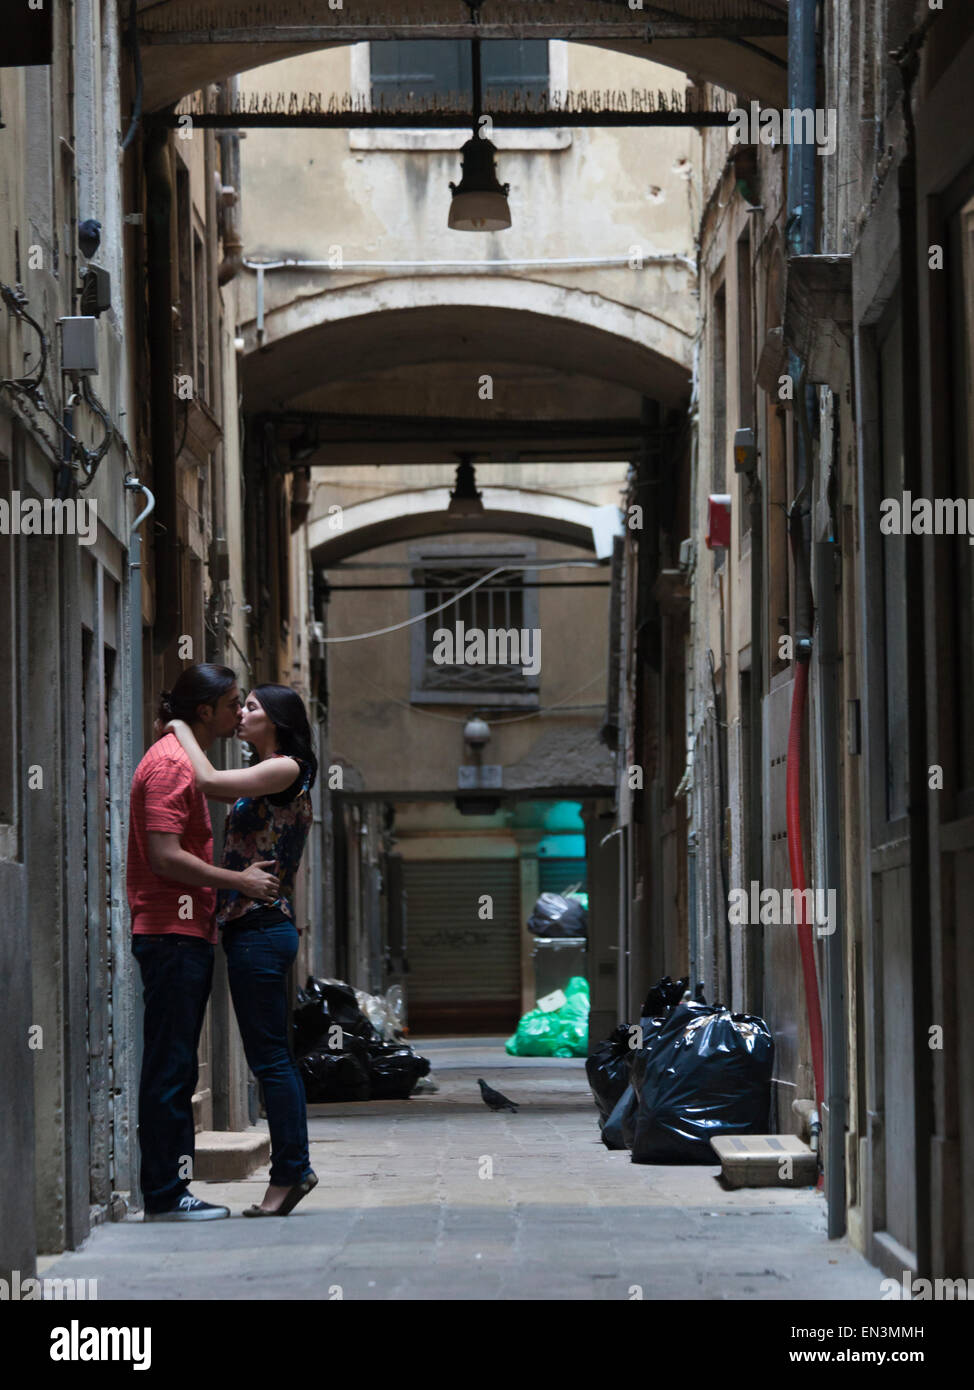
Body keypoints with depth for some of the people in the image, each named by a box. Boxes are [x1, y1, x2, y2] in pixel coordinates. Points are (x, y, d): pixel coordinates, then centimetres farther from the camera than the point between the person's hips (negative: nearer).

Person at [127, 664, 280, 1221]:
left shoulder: (186, 761, 20)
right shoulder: (171, 763, -13)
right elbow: (166, 857, -21)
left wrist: (215, 909, 19)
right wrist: (239, 881, -15)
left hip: (186, 932, 11)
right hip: (173, 933, -11)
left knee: (176, 1070, 11)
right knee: (171, 1067, -8)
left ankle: (170, 1187, 14)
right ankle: (165, 1193, -6)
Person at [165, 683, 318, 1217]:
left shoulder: (285, 769, -10)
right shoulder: (263, 778, 19)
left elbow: (211, 782, -19)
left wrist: (182, 730, -5)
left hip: (261, 927, -10)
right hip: (248, 927, 10)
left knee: (269, 1057, -7)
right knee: (273, 1056, 10)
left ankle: (290, 1171, -5)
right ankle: (293, 1168, 13)